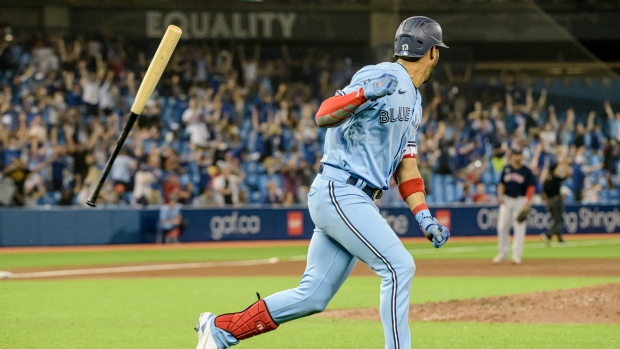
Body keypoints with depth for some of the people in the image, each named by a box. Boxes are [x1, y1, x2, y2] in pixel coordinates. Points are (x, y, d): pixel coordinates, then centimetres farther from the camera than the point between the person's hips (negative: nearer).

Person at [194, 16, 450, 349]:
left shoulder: (413, 99, 19)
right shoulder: (381, 76, -11)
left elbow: (405, 163, 21)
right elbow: (324, 116, -22)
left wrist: (424, 217, 10)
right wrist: (366, 93, -38)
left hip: (351, 199, 9)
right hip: (339, 193, -9)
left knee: (312, 297, 6)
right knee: (399, 266, -16)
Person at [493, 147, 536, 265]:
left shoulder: (527, 171, 0)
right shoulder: (506, 169, 10)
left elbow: (531, 188, -3)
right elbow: (502, 184, 14)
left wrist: (527, 203, -13)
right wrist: (500, 195, -4)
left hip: (521, 201, -3)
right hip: (506, 201, 3)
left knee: (519, 228, -5)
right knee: (502, 226, 0)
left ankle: (516, 255, -2)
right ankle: (503, 253, 12)